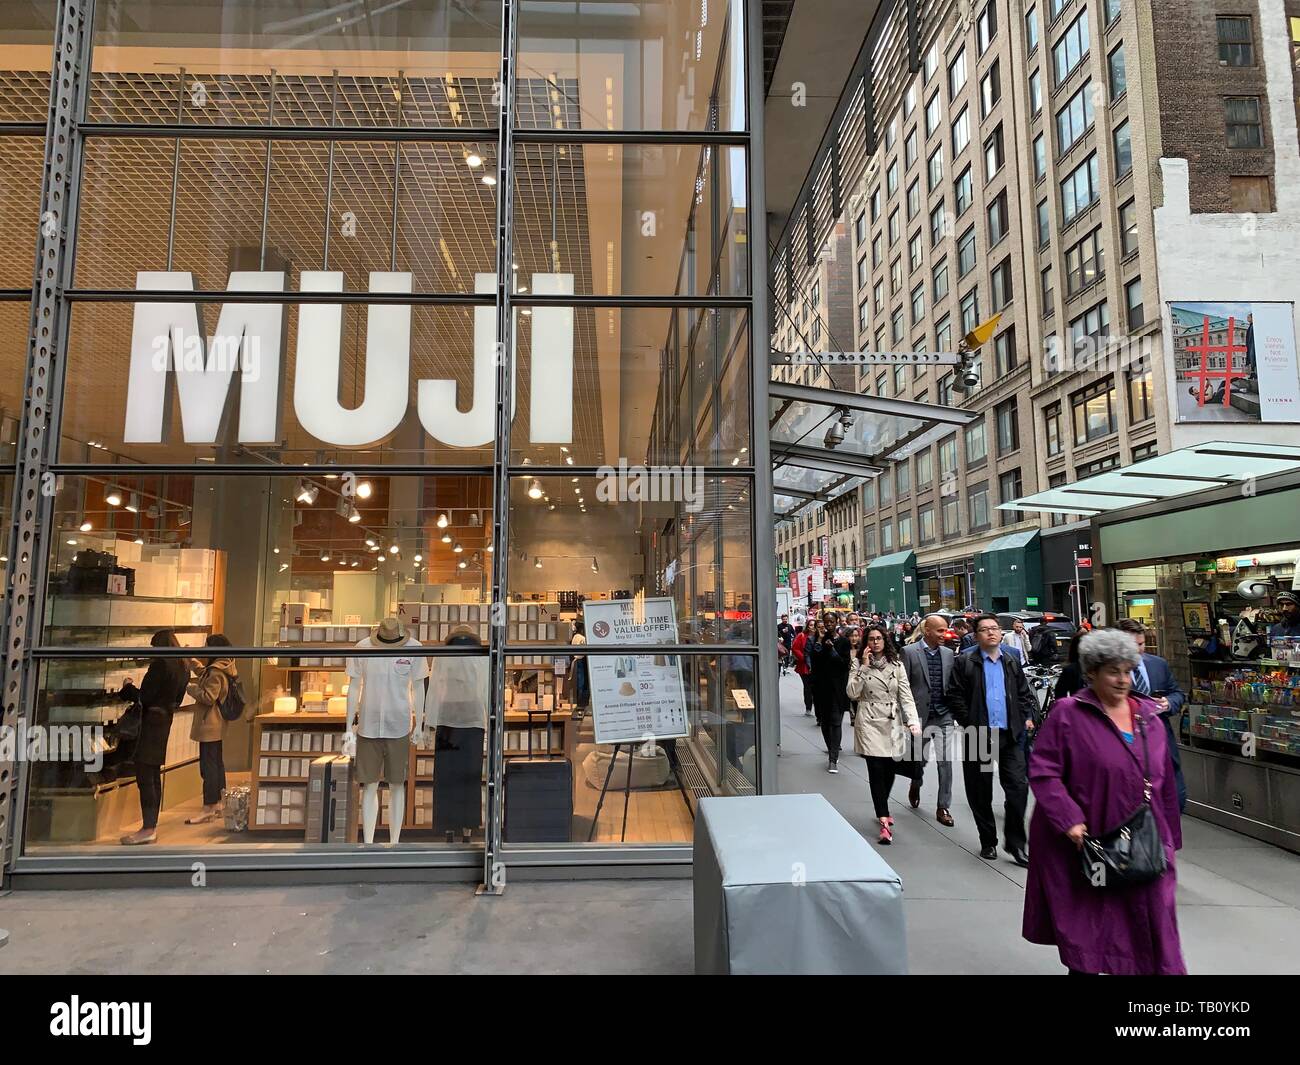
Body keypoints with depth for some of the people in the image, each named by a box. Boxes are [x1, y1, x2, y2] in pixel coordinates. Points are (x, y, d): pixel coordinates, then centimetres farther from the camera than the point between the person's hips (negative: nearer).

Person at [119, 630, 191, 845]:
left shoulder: (160, 663, -15)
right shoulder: (182, 666, 11)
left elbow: (145, 697, -15)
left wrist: (128, 687, 3)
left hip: (153, 720, -9)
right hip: (166, 719, 9)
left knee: (144, 773, -7)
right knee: (154, 775, 13)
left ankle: (148, 828, -7)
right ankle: (152, 826, 18)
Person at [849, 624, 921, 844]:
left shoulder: (896, 664, 5)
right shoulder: (859, 663, 0)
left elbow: (906, 695, -1)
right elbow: (852, 693, -10)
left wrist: (913, 721, -14)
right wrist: (864, 666, -15)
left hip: (892, 723, 3)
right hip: (869, 723, -2)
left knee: (890, 770, 10)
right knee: (876, 770, -11)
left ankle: (882, 811, 36)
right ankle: (884, 822, -10)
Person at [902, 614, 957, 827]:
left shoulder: (948, 653, 7)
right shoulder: (909, 652, -6)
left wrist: (955, 709, 5)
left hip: (944, 716, 3)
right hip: (920, 716, -3)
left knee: (945, 762, 0)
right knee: (920, 759, 11)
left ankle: (943, 807, 10)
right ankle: (916, 785, 43)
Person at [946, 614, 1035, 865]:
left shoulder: (1012, 663, 11)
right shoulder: (964, 663, -2)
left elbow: (1024, 694, 17)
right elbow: (953, 696, -5)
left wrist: (1027, 716, 3)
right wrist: (968, 723, -9)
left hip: (1010, 735, 3)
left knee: (1018, 788, -3)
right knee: (981, 792, 7)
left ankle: (1016, 843, 11)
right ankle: (988, 842, 23)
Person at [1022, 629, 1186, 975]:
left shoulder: (1148, 714, 7)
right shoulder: (1068, 714, -10)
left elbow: (1164, 781, 14)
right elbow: (1042, 772, -12)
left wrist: (1169, 839, 16)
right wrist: (1070, 820, -21)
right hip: (1086, 844, -4)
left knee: (1151, 932, 7)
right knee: (1086, 934, 11)